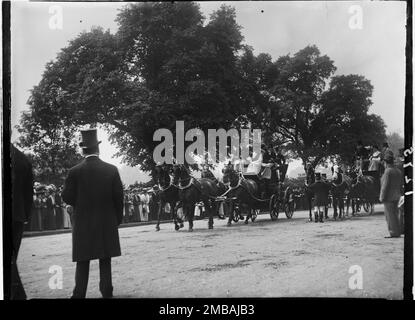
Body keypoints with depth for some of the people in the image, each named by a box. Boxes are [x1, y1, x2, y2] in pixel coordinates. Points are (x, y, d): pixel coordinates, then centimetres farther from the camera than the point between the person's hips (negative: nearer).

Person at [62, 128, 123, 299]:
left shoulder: (75, 172, -7)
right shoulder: (111, 170, -3)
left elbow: (67, 197, -6)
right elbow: (119, 197, -1)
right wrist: (117, 218, 10)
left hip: (82, 223, -1)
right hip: (107, 223, 1)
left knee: (82, 263, 6)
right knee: (105, 262, 10)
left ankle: (79, 294, 8)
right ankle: (107, 292, 14)